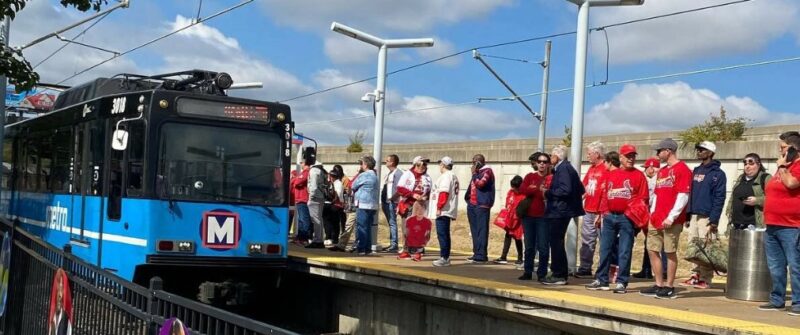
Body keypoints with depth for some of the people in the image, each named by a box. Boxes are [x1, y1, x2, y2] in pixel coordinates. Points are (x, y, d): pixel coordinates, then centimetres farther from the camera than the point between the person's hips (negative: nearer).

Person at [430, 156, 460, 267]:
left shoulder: (445, 176, -12)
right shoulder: (454, 176, 18)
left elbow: (443, 193, -20)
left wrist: (439, 208, -18)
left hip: (442, 211, -10)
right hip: (449, 211, 10)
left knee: (442, 234, -9)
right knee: (445, 235, 13)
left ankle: (444, 258, -10)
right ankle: (445, 258, 16)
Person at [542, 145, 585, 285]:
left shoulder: (563, 168, -14)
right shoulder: (563, 167, 16)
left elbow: (565, 189, -25)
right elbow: (580, 188, 19)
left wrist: (548, 193, -13)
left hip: (559, 211, -11)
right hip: (559, 211, 11)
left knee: (556, 242, -7)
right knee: (556, 242, 15)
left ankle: (559, 276, -4)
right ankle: (560, 274, 20)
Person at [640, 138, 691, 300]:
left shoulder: (682, 169, -7)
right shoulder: (662, 171, 19)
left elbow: (683, 196, -14)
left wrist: (671, 217, -17)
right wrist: (652, 214, 13)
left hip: (671, 221, -8)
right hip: (656, 219, 8)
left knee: (670, 252, -3)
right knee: (652, 250, 7)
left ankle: (669, 288, 4)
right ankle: (659, 285, 14)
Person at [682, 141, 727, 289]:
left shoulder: (717, 173, -4)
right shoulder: (696, 171, 17)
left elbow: (719, 198, -10)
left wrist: (714, 219, -16)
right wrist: (687, 215, 13)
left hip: (707, 217, -7)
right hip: (693, 216, 7)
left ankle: (705, 279, 1)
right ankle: (695, 275, 13)